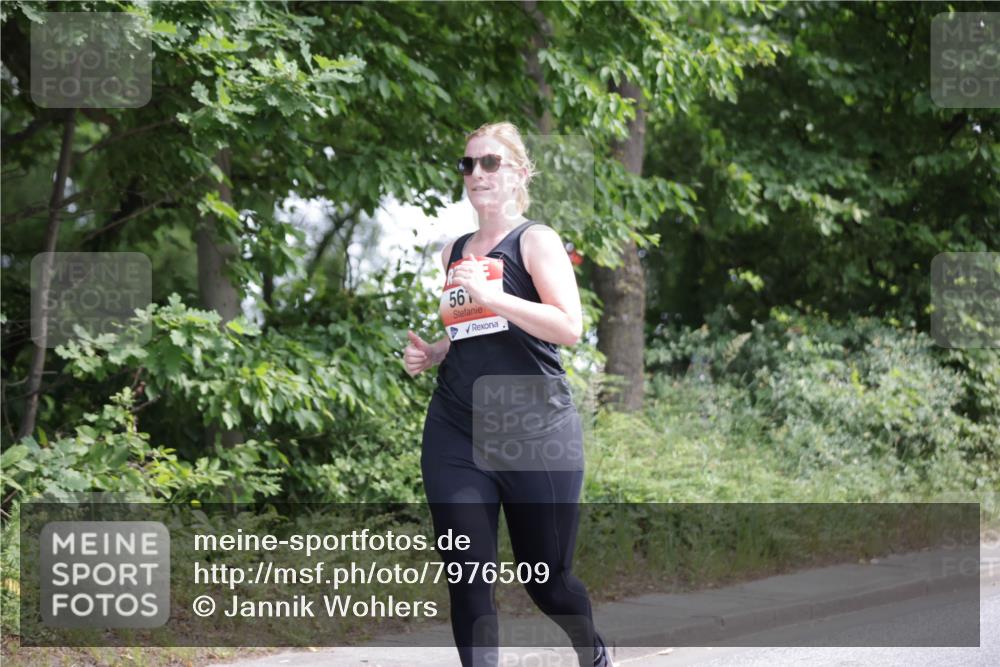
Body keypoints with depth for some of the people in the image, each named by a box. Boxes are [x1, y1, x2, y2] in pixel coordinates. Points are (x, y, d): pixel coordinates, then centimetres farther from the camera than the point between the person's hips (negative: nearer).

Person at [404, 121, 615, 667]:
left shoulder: (535, 240, -2)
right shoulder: (455, 252, 14)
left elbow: (569, 327, -15)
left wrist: (490, 295, -23)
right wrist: (428, 353, 6)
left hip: (536, 433, -4)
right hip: (455, 435, 4)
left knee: (546, 577, 8)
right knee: (467, 580, -8)